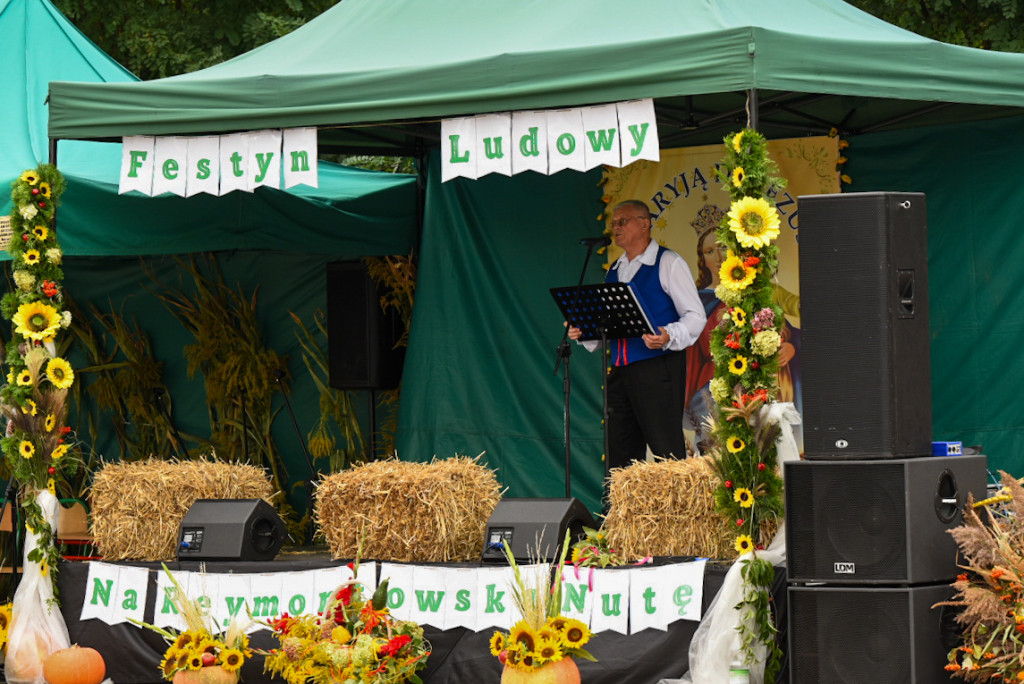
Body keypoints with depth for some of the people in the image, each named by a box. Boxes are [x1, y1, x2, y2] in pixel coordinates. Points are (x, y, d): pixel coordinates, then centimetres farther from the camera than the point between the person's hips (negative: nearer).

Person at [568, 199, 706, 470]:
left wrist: (668, 337, -24)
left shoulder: (668, 263, -1)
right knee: (620, 452, 7)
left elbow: (695, 315, -6)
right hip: (620, 371, 7)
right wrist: (583, 332, 5)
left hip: (658, 365, -7)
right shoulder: (615, 271, 20)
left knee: (667, 451, -11)